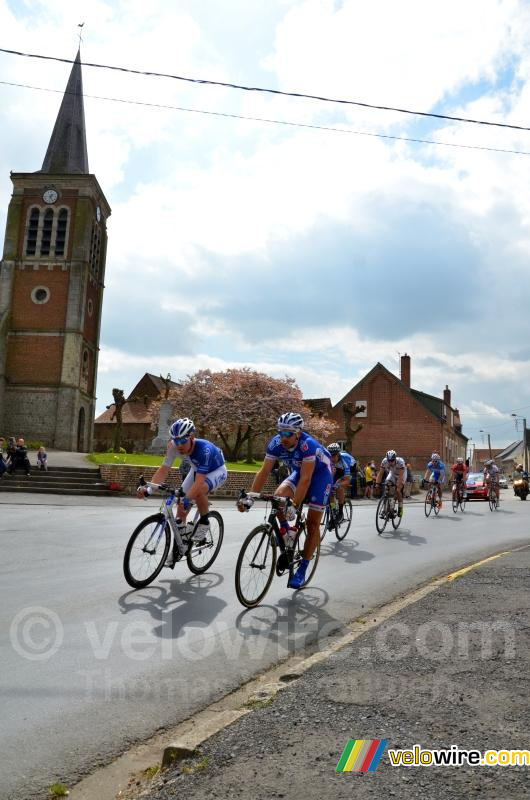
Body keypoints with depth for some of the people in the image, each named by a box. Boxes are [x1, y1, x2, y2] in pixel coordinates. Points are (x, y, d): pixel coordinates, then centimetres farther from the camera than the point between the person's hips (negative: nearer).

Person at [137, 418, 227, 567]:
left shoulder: (204, 448, -40)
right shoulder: (174, 446, -26)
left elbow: (199, 480, -46)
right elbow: (163, 469, -26)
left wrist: (187, 499, -58)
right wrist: (148, 488, -40)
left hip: (216, 471, -5)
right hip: (197, 469, 6)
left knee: (200, 490, -36)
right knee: (181, 504, -4)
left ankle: (204, 523, -9)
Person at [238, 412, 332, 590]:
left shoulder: (308, 445, -37)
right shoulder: (275, 443, -22)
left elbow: (305, 479, -40)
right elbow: (264, 472, -21)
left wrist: (295, 505, -45)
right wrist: (249, 498, -29)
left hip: (320, 473, -4)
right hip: (298, 471, 5)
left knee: (312, 523, -6)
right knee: (278, 496, -25)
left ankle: (301, 570, 4)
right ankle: (285, 531, 2)